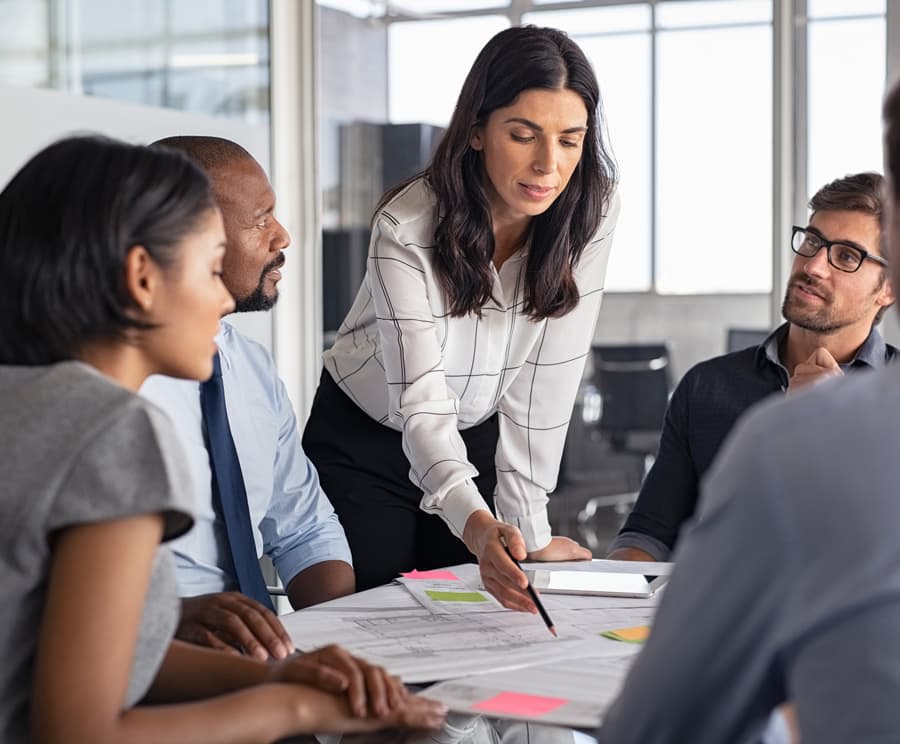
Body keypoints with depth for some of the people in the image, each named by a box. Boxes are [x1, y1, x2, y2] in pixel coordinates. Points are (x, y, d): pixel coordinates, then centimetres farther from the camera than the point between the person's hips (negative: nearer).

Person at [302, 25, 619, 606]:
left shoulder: (592, 211, -19)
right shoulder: (408, 227, -29)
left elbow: (546, 381, -17)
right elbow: (421, 401, -35)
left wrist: (530, 530, -19)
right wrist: (478, 527, -51)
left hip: (480, 439, 3)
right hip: (366, 443, -3)